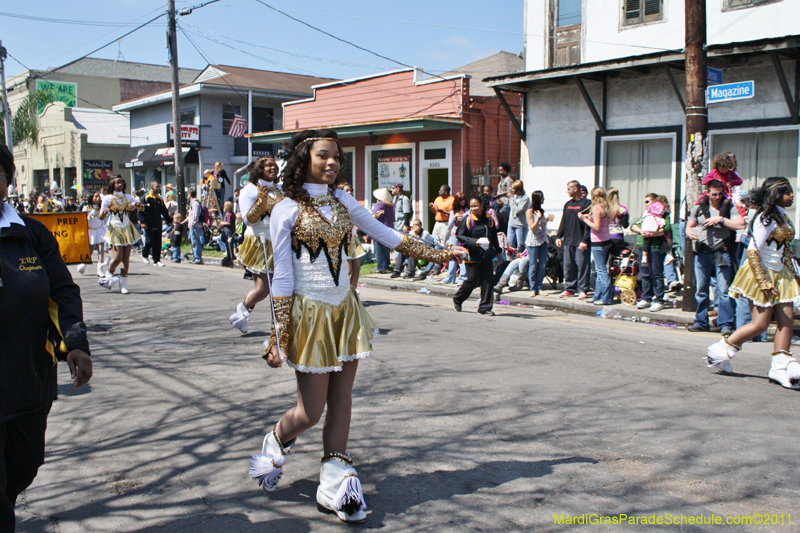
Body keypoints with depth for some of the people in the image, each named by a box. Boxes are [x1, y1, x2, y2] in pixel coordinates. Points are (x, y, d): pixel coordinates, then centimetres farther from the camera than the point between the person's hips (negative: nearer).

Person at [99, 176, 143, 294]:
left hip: (127, 229, 4)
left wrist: (136, 204, -14)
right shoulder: (108, 198, 1)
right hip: (115, 229, -4)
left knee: (126, 258, -2)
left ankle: (123, 284, 3)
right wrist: (104, 212, -26)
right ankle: (109, 274, 18)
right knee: (117, 257, -11)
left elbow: (142, 208, 8)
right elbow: (101, 217, -2)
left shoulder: (127, 197, 12)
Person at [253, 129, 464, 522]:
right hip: (310, 313, -5)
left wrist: (433, 254, 15)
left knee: (341, 401, 7)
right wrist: (278, 338, -10)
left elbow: (383, 233, 16)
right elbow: (282, 276, -8)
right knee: (311, 411, 1)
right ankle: (275, 446, 32)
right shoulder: (287, 210, -7)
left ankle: (336, 483, 18)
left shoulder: (343, 201, 7)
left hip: (345, 311, 5)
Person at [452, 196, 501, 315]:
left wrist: (497, 251, 23)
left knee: (488, 280, -1)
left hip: (486, 255, 5)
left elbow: (494, 236, 20)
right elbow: (459, 236, -10)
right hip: (472, 255, -5)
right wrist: (474, 242, -22)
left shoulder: (489, 219, 8)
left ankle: (485, 307, 9)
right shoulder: (467, 219, -7)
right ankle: (457, 299, 23)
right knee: (472, 280, -2)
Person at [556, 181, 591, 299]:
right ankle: (569, 288, 16)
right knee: (568, 267, 7)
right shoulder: (568, 204, 17)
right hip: (568, 242, 6)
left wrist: (585, 240, -16)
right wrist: (558, 236, 11)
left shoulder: (587, 203, -5)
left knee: (582, 266, -4)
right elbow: (563, 222, 21)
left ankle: (582, 290, 3)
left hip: (581, 243, -6)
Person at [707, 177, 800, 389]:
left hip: (780, 275, 9)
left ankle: (781, 368, 2)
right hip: (762, 274, -9)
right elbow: (753, 251, -19)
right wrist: (764, 282, -21)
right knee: (760, 324, -7)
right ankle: (721, 351, 8)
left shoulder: (782, 217, 13)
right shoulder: (766, 218, -15)